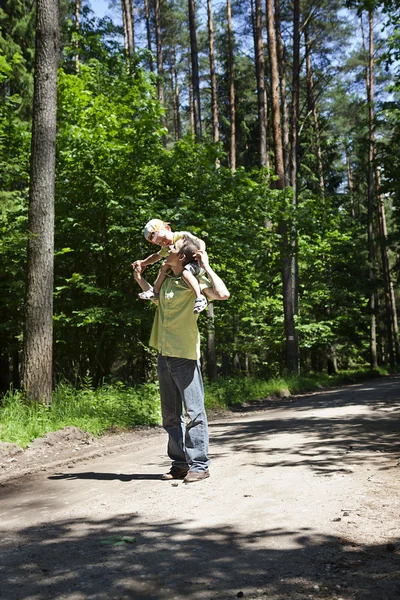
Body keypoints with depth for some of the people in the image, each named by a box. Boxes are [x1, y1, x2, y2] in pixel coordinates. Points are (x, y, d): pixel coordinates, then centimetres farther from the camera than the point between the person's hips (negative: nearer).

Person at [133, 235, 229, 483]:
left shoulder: (194, 280, -10)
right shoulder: (168, 279, 12)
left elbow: (223, 294, -28)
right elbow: (155, 297, 33)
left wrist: (206, 267, -19)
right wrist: (139, 278, 23)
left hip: (185, 355, -8)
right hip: (164, 355, 8)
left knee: (194, 412, -4)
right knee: (170, 415, 13)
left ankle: (199, 464, 3)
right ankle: (180, 463, 23)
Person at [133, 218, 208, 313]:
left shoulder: (182, 235, -15)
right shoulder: (166, 248, 9)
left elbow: (199, 241, -21)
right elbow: (157, 256, 24)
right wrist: (142, 262, 20)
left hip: (196, 262, -9)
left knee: (185, 273, -37)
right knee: (164, 269, 12)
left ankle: (199, 298, -42)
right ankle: (156, 291, 19)